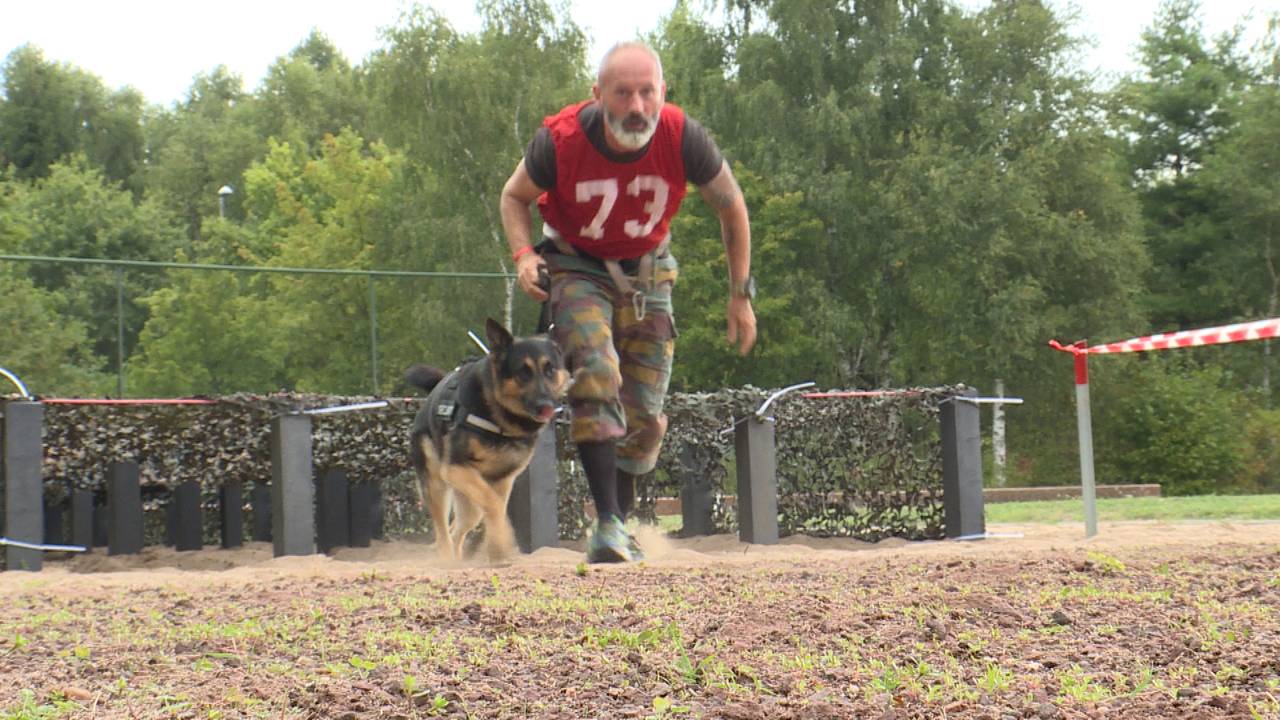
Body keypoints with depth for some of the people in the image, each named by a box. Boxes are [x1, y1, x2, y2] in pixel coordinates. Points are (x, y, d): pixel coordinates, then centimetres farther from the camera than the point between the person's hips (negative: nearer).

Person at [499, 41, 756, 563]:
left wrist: (740, 294, -1)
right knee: (596, 376, -28)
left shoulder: (682, 139, -23)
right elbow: (514, 195, -2)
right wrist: (523, 253, -21)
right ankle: (607, 525, -26)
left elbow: (731, 208, -4)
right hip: (577, 268, -2)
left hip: (647, 274, 2)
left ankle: (619, 525, 22)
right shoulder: (560, 141, -25)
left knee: (645, 418, 2)